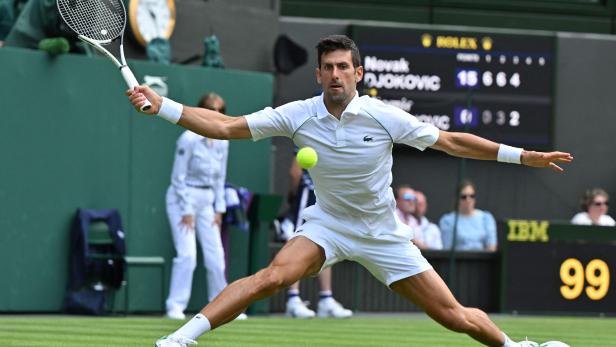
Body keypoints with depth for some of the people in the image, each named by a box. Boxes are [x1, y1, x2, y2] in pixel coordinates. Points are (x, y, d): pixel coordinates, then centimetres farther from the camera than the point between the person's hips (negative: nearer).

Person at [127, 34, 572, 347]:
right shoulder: (298, 116, -11)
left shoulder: (384, 117, -14)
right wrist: (160, 106, -21)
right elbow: (226, 126, -11)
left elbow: (452, 142, -7)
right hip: (328, 224, 0)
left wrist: (524, 156, -9)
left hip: (384, 234, 0)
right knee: (273, 277, -29)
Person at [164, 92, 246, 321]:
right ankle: (175, 306, -11)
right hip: (183, 199, -6)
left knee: (216, 255, 3)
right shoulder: (189, 139, -14)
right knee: (187, 253, -16)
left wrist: (219, 209, 7)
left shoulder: (222, 143, 5)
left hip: (206, 200, 6)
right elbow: (178, 177, -12)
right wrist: (186, 211, -13)